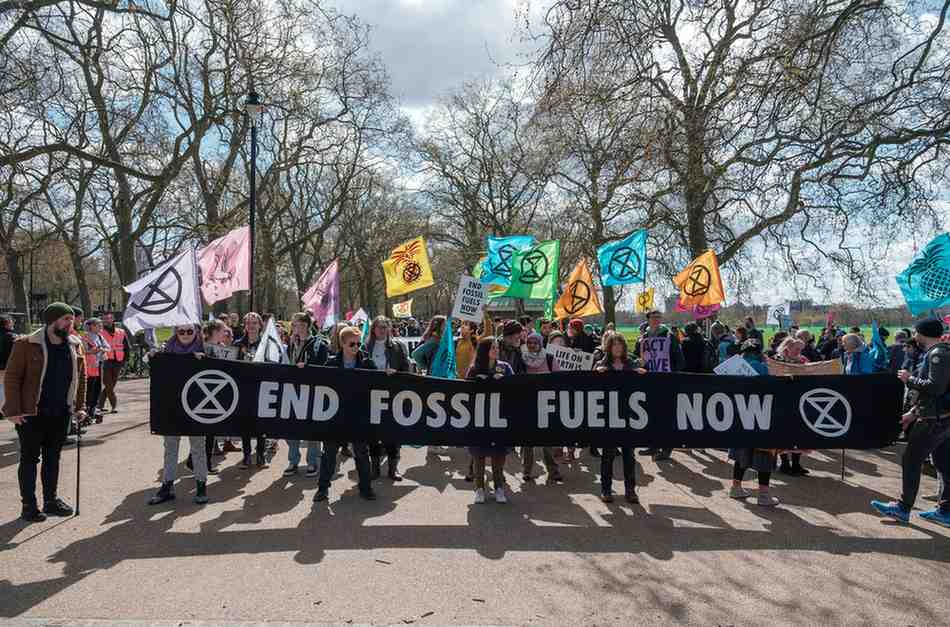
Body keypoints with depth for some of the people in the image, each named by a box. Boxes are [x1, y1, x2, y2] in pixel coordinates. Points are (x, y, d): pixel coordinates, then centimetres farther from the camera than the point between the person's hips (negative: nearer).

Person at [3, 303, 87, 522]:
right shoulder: (26, 345, -10)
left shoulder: (75, 345, 5)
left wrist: (80, 406, 6)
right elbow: (11, 377, -9)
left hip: (61, 414, 5)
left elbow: (81, 378, 11)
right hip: (31, 414, -5)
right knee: (30, 458, 5)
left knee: (53, 457, 14)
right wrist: (13, 411, -13)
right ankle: (29, 506, 15)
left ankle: (51, 500, 26)